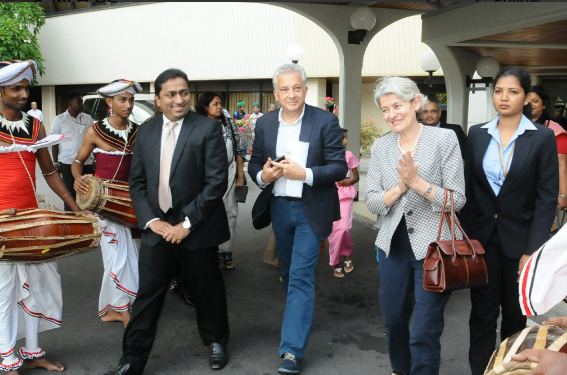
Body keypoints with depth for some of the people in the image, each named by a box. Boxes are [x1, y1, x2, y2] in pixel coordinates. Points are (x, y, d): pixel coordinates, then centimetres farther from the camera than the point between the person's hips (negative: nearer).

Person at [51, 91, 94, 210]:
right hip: (67, 163, -2)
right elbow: (54, 143, 4)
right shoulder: (59, 119, 3)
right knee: (70, 193, 2)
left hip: (86, 162, 2)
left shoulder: (88, 119, 8)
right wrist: (55, 163, -2)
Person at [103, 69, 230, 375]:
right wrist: (151, 220, -6)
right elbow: (137, 181, 8)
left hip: (196, 227, -3)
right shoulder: (146, 131, 6)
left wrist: (187, 223, -16)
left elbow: (217, 182, -14)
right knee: (146, 295, 7)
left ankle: (216, 341, 38)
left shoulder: (208, 129, -8)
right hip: (157, 227, 3)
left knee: (207, 290, 13)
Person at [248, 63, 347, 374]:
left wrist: (304, 173, -25)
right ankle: (300, 317, 44)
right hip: (279, 208, 5)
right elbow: (254, 164, 8)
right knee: (288, 273, 19)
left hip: (310, 210, -5)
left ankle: (292, 349, -1)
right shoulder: (265, 123, 3)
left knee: (301, 277, -6)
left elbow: (339, 167, -11)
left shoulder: (325, 121, -9)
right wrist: (262, 176, -15)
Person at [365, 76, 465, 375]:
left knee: (424, 332, -1)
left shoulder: (444, 139, -8)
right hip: (393, 245, 4)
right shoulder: (380, 147, 4)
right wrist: (400, 187, -17)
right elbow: (371, 203, 0)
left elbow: (457, 200, -11)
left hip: (434, 246, -4)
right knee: (393, 319, 19)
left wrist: (416, 181, -22)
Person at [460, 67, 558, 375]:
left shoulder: (542, 138, -6)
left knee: (515, 314, 13)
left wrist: (533, 250, -13)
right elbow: (467, 188, 5)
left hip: (519, 239, -2)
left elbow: (547, 198, -8)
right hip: (482, 236, 2)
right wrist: (464, 236, 0)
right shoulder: (477, 134, 2)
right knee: (482, 313, 6)